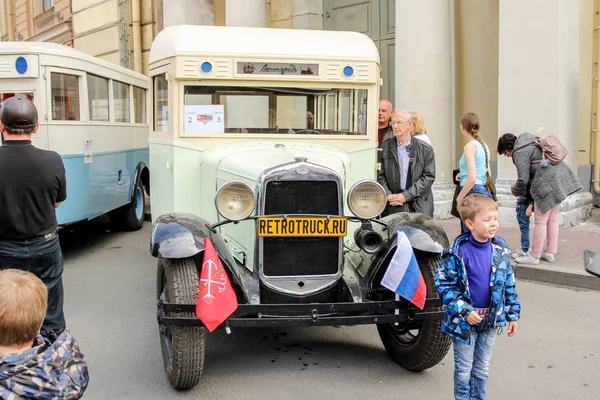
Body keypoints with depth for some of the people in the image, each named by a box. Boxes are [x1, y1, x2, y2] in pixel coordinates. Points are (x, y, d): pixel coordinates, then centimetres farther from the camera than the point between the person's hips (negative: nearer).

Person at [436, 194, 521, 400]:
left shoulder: (501, 250, -3)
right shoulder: (457, 252, -18)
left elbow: (509, 285, 6)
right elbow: (444, 284, -15)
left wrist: (513, 314, 7)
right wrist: (464, 311, -20)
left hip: (491, 319, 4)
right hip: (464, 321, -4)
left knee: (482, 368, 18)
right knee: (464, 369, 10)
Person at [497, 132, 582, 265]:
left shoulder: (519, 152, -9)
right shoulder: (528, 139, 19)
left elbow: (523, 179, -11)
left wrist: (515, 190, 8)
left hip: (548, 184, -10)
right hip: (561, 179, 10)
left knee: (540, 220, -1)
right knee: (552, 219, 15)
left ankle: (534, 256, 6)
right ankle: (550, 252, 23)